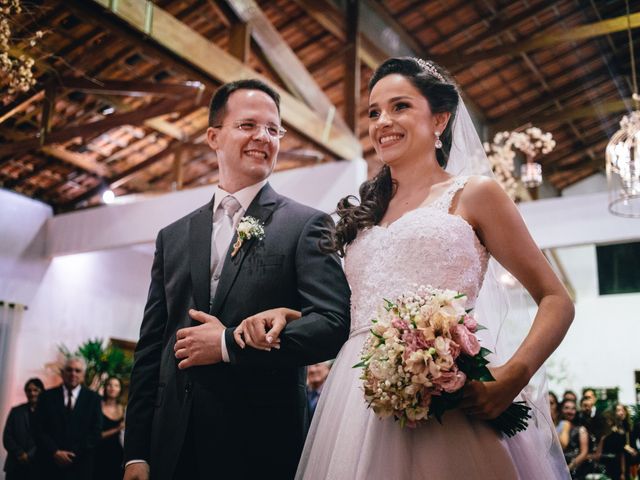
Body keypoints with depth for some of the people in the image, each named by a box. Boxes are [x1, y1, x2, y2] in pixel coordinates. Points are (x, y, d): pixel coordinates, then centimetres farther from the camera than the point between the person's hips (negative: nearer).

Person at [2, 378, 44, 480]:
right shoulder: (16, 411, 12)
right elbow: (7, 437, 6)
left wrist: (29, 455, -11)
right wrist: (20, 454, -6)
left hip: (37, 465, -2)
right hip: (15, 465, 2)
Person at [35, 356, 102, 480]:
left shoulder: (93, 398, 7)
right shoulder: (47, 396, 8)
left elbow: (96, 431, 1)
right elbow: (39, 430, 3)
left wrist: (73, 453, -8)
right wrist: (55, 452, -9)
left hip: (80, 466, 0)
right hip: (50, 463, 0)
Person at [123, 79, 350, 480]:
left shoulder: (307, 226, -2)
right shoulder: (173, 237, 10)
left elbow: (333, 325, -12)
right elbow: (150, 348, 10)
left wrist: (229, 344, -15)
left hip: (263, 446, -3)